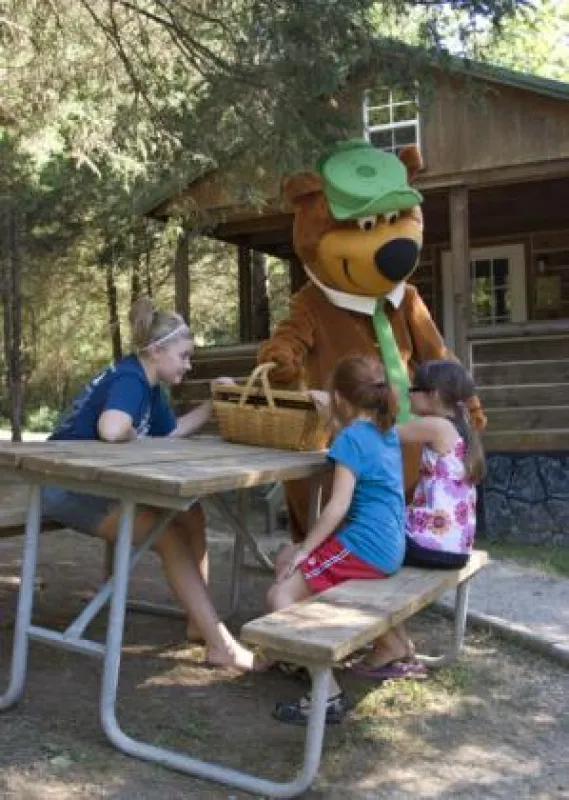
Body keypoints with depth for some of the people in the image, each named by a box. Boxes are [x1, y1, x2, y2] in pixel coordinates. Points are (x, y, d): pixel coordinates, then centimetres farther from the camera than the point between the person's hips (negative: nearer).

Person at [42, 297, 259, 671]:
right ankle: (221, 646, -17)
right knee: (170, 535, -20)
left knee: (191, 514, -2)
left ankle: (201, 621, 5)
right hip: (68, 486, -10)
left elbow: (172, 431, 17)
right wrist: (136, 437, -19)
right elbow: (111, 430, -41)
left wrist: (214, 403, 9)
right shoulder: (129, 379, -21)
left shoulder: (149, 385, 9)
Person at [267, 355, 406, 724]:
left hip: (365, 548, -10)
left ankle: (329, 695, -13)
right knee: (286, 560, 19)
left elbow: (338, 506, -19)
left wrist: (305, 549, -12)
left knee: (280, 595, -10)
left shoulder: (351, 438, -15)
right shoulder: (388, 432, 10)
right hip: (390, 546, 10)